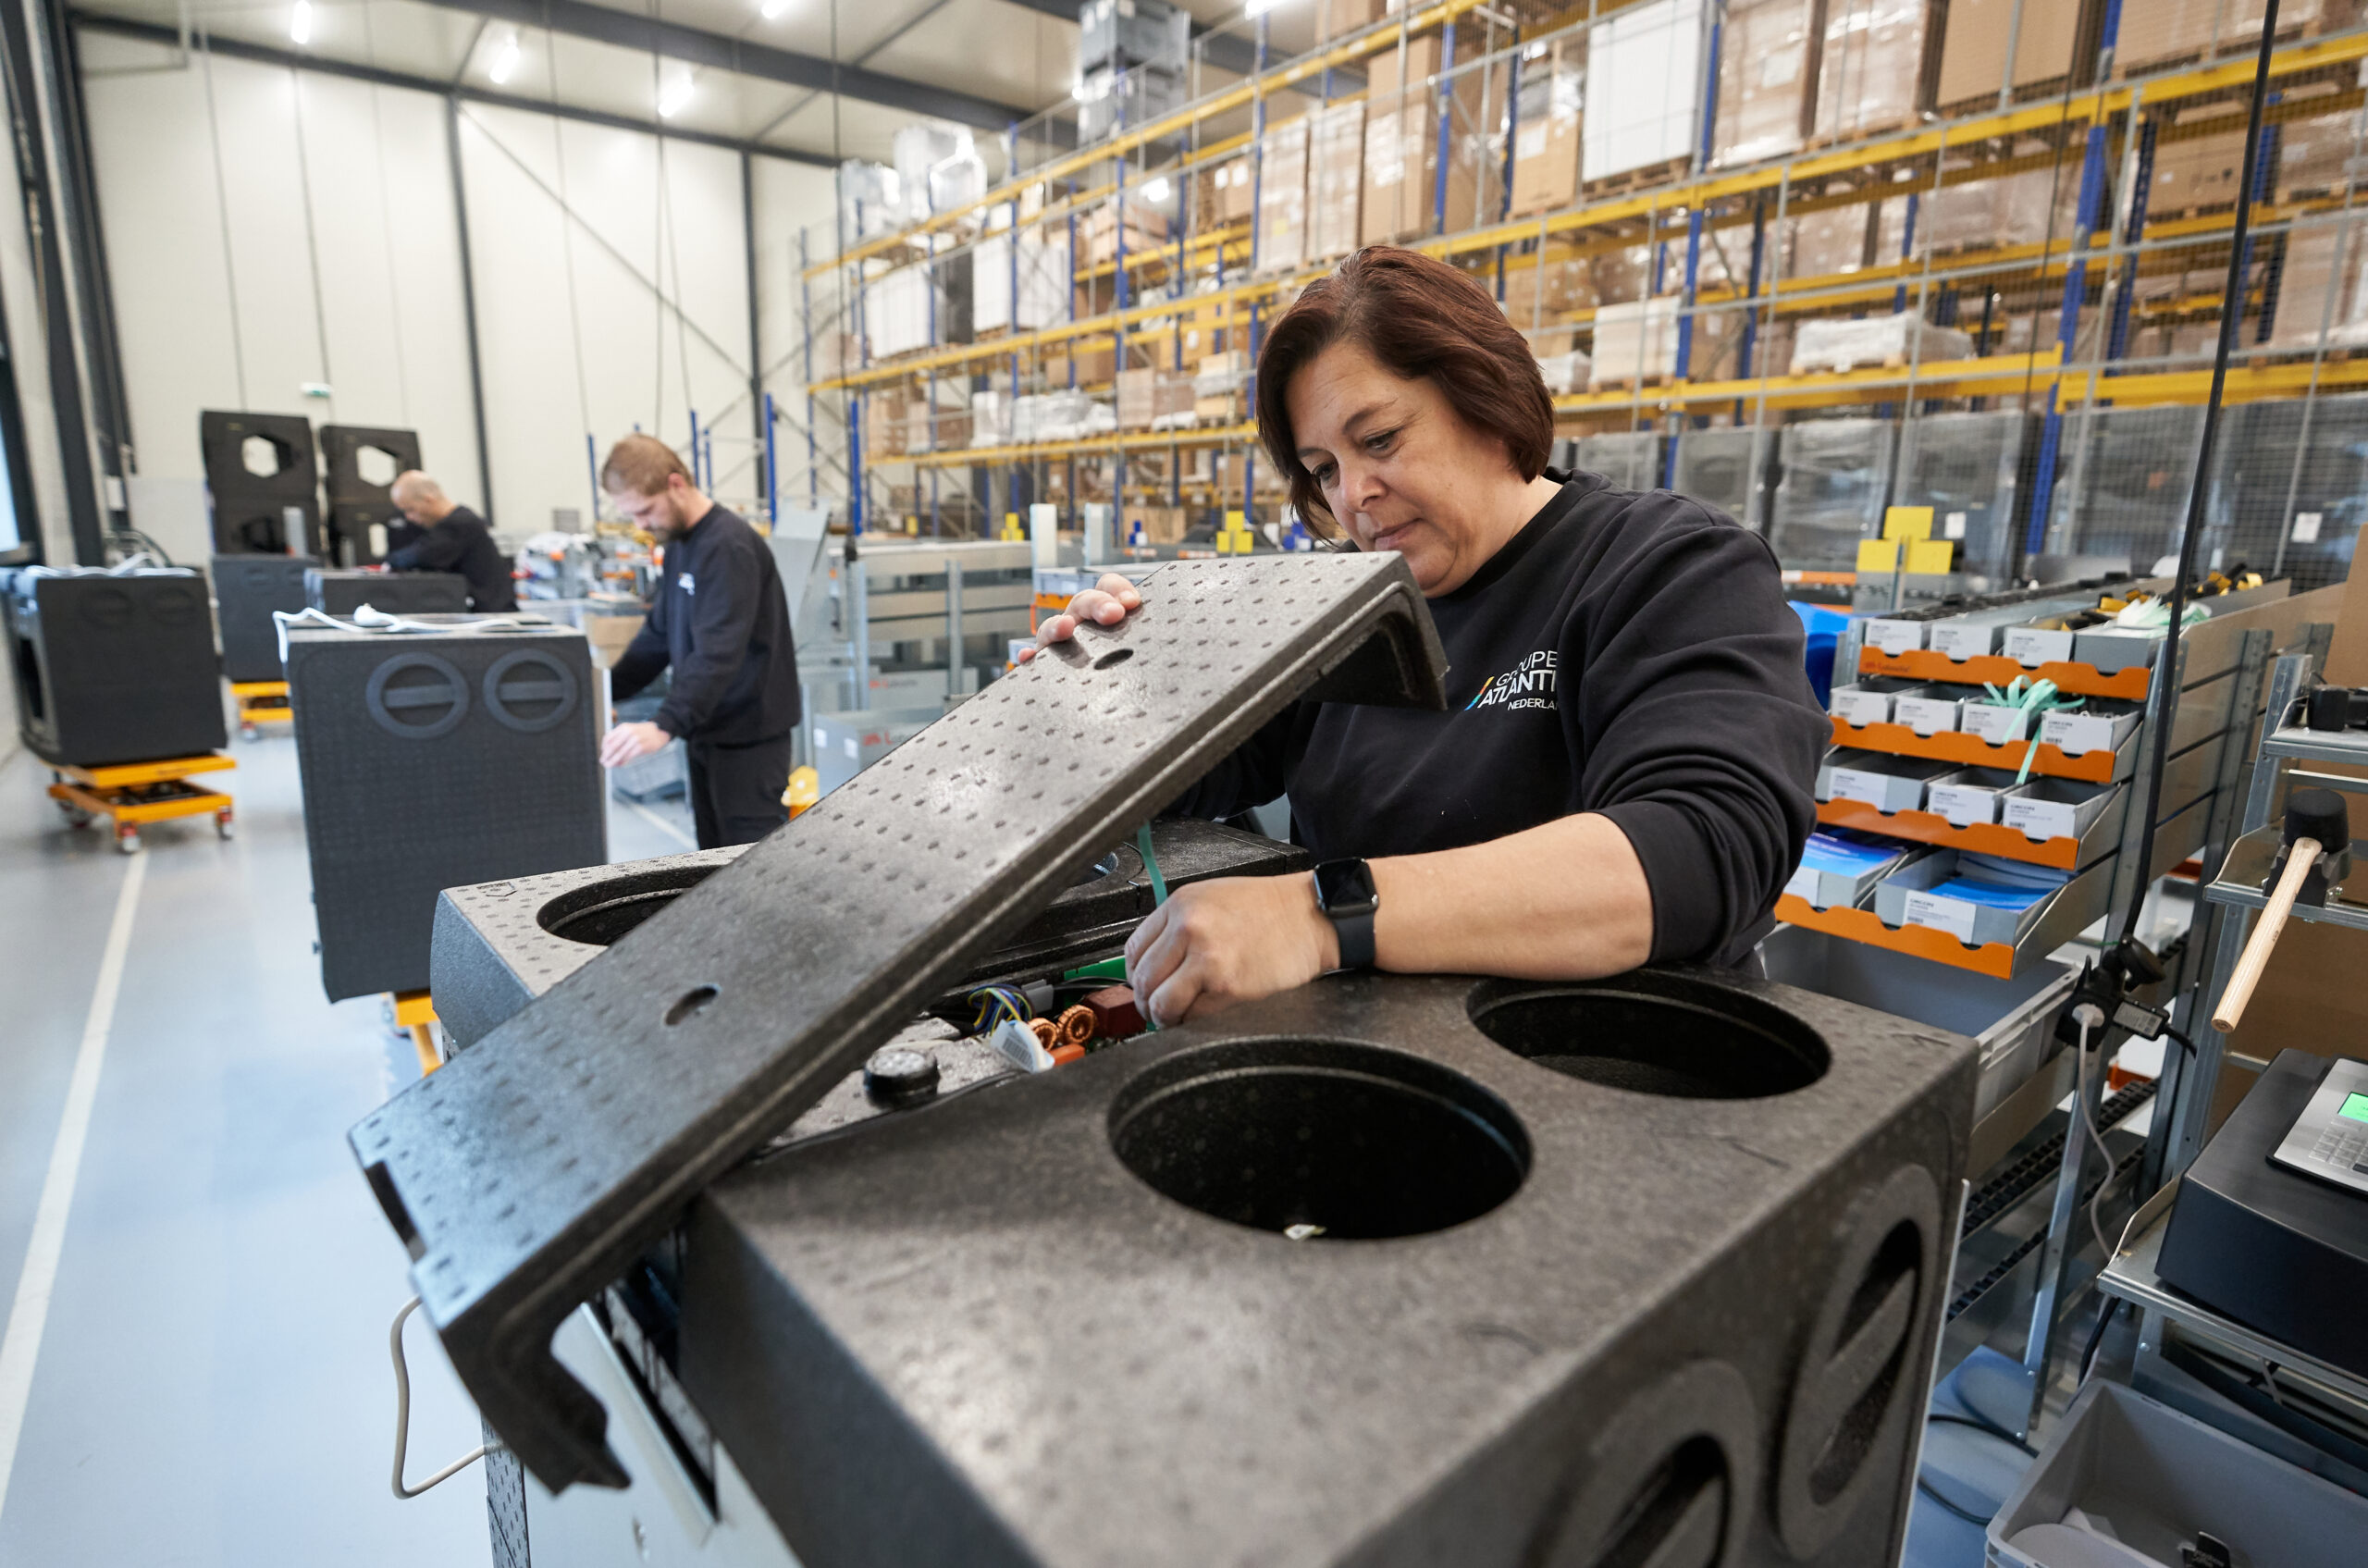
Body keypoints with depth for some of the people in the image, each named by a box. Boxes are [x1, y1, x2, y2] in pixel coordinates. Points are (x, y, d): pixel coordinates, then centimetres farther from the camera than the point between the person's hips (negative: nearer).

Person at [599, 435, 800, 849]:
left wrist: (665, 725, -38)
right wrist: (605, 690, 10)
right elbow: (658, 634, 21)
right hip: (707, 729, 9)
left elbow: (719, 652, -29)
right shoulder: (679, 542, 13)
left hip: (748, 732, -9)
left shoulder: (729, 547, -18)